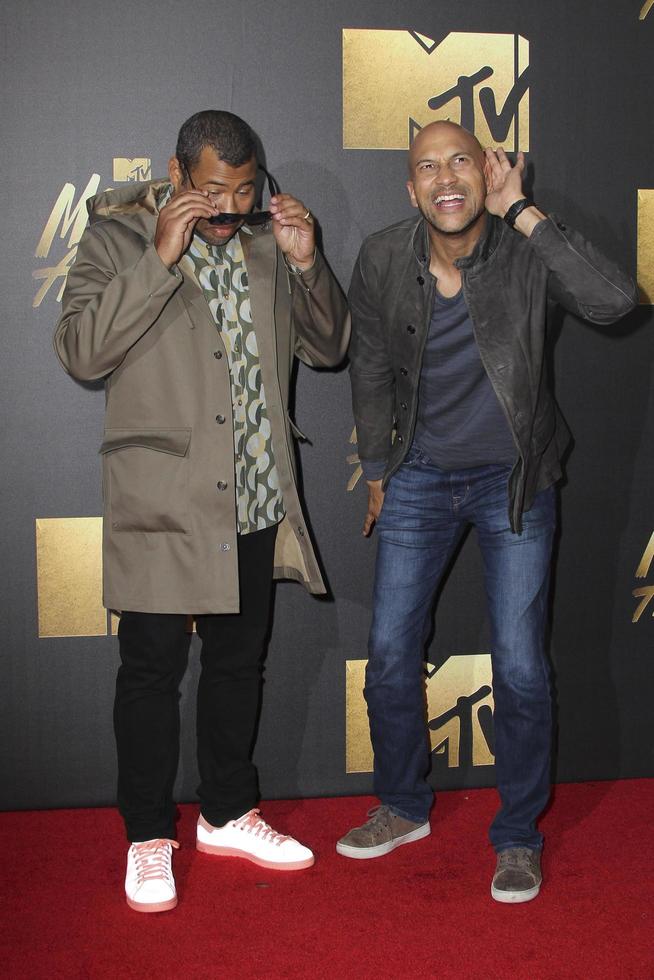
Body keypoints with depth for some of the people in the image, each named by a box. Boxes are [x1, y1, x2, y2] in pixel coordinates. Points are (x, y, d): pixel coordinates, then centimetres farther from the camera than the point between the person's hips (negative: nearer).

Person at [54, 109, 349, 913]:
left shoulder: (267, 242, 9)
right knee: (152, 668, 3)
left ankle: (228, 814, 32)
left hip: (255, 505, 5)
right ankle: (148, 837, 19)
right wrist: (160, 260, -21)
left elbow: (328, 348, 10)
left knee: (237, 660, 15)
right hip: (161, 507, -4)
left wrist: (307, 264, -6)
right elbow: (80, 352, -15)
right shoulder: (116, 236, -3)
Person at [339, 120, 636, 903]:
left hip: (512, 479, -2)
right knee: (389, 652, 7)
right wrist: (377, 470, 11)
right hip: (420, 477, 3)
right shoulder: (383, 259, -8)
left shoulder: (525, 252, -16)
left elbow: (614, 301, -34)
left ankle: (519, 833, 20)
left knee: (519, 668, -2)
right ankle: (404, 806, 31)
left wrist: (522, 210, -31)